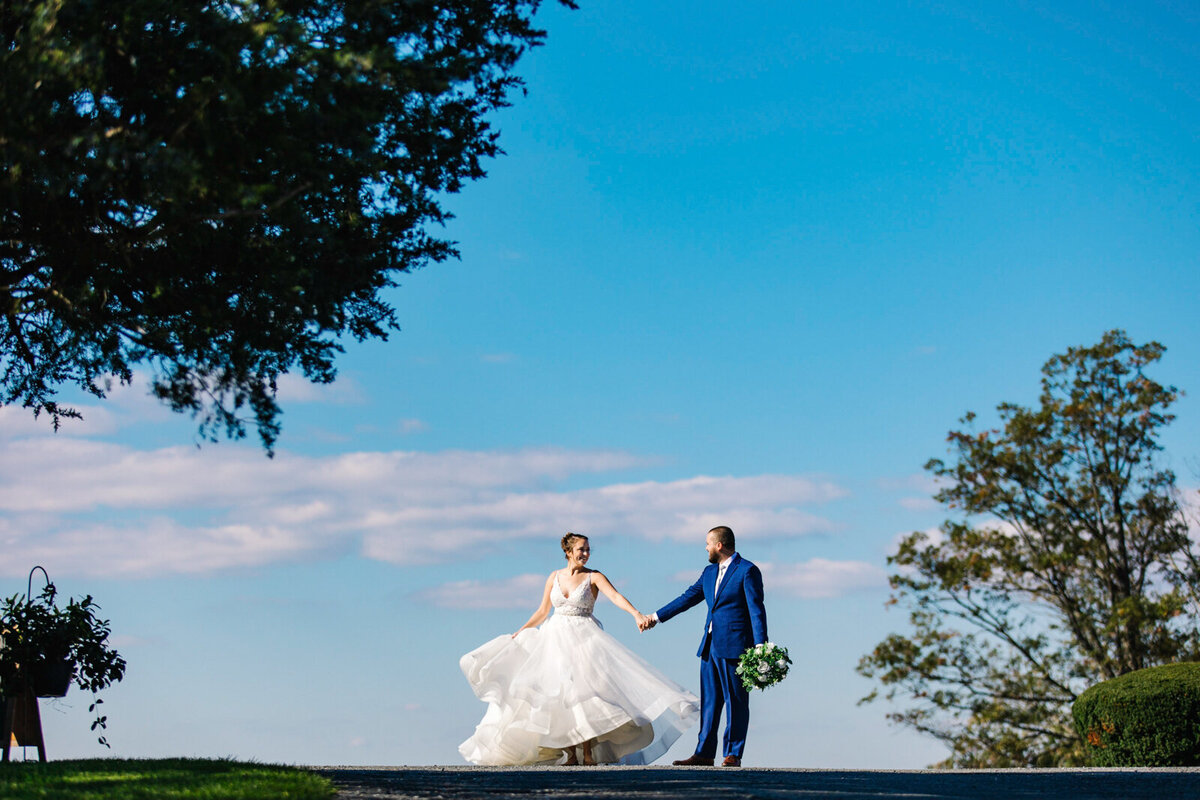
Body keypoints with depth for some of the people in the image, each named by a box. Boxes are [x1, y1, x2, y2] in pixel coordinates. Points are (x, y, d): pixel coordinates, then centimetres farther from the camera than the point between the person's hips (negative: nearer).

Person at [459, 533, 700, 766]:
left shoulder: (594, 577, -1)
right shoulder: (555, 577, 9)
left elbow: (616, 597, -17)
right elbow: (542, 612, 17)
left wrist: (636, 614, -33)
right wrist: (519, 633, 14)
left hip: (583, 640, -3)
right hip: (556, 639, 3)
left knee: (580, 692, -13)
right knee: (560, 694, -2)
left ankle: (587, 752, -8)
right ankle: (570, 752, 2)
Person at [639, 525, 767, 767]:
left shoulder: (747, 571, -7)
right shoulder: (709, 572, 17)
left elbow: (756, 610, -11)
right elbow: (688, 597, 22)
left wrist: (760, 648, -18)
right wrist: (656, 617, 22)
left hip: (734, 647, -8)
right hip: (710, 646, 8)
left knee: (736, 701, -2)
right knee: (709, 700, 8)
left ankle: (733, 754, 2)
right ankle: (704, 753, 11)